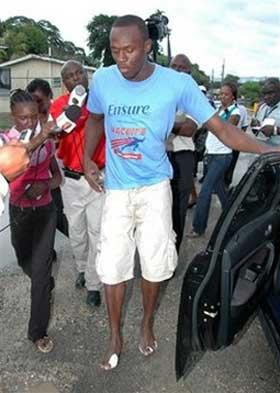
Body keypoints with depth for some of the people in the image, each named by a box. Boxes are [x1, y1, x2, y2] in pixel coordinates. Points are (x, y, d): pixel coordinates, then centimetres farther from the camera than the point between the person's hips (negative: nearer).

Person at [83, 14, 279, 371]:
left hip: (155, 187, -1)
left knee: (154, 262, 7)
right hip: (116, 188, 2)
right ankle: (115, 337, 25)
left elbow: (220, 128, -13)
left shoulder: (178, 83, -15)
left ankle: (147, 324, 36)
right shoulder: (102, 80, -8)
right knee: (112, 264, 4)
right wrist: (87, 158, -1)